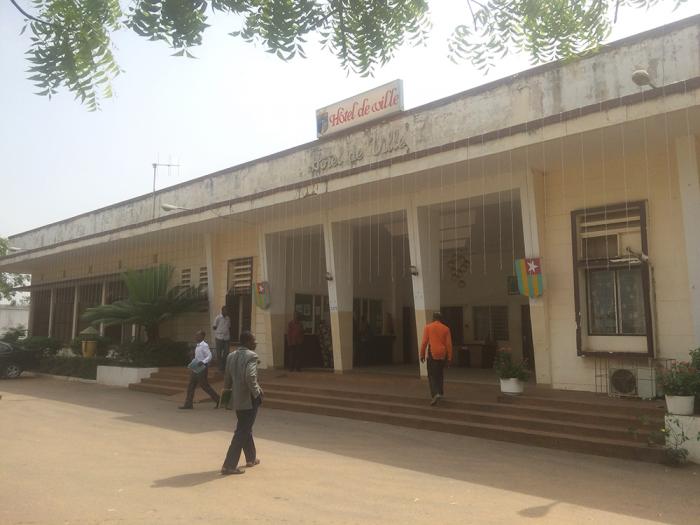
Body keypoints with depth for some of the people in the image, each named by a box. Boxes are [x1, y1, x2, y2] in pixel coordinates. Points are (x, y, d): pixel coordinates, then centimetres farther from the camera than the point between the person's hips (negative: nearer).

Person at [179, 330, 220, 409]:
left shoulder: (204, 346, -17)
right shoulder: (198, 345, 10)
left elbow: (209, 356, -24)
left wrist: (203, 362, -35)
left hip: (202, 369, -9)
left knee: (205, 386, -1)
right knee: (191, 386, 8)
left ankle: (217, 399, 12)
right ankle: (188, 404, 13)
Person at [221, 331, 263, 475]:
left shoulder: (231, 356, 7)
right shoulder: (251, 356, -16)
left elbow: (227, 379, 10)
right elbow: (250, 376, -29)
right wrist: (257, 393, -17)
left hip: (237, 399, 8)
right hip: (249, 400, -8)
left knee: (245, 429, 22)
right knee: (242, 432, 0)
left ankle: (251, 458, 37)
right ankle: (229, 466, 1)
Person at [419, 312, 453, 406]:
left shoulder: (428, 327, -3)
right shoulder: (446, 329, 1)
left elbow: (424, 342, -7)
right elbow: (449, 344, -1)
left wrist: (422, 354, 0)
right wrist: (449, 357, 3)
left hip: (432, 354, -3)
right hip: (442, 355, 3)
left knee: (432, 375, 2)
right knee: (440, 374, 21)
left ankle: (435, 394, -16)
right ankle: (440, 392, 29)